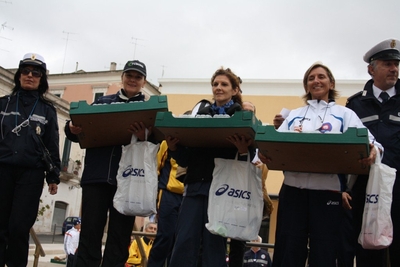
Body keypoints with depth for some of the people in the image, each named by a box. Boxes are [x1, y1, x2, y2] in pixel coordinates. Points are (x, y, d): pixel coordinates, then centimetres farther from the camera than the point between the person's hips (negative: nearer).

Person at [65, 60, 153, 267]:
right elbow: (83, 129, 14)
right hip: (97, 175, 1)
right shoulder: (103, 102, 17)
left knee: (119, 237, 4)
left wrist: (146, 137, -27)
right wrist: (72, 129, -11)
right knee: (89, 234, 0)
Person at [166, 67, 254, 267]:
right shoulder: (200, 114, 14)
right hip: (196, 184, 4)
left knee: (214, 243, 1)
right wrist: (173, 147, -8)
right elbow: (185, 159, 12)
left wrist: (243, 151, -25)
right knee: (184, 242, -2)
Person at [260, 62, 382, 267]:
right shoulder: (293, 115, 19)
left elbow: (365, 141, -3)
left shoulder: (345, 114, 11)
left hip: (328, 190, -2)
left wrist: (372, 152, -27)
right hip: (293, 188, 2)